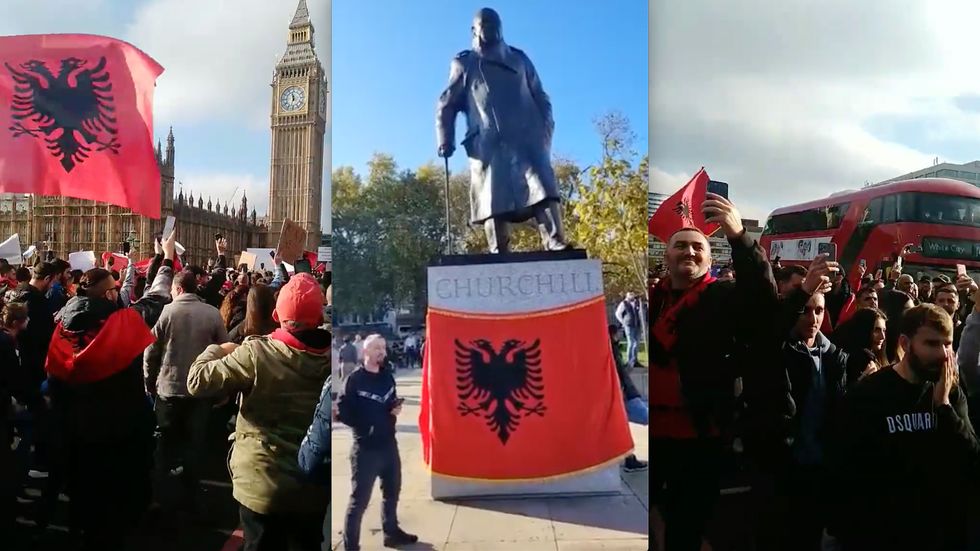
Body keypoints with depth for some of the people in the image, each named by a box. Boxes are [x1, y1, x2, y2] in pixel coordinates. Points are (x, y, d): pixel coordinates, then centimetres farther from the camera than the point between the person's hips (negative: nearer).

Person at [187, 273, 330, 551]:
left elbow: (197, 381, -16)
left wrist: (215, 350, 3)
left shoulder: (258, 353, -19)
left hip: (263, 485, -3)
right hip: (314, 487, 3)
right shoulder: (330, 357, -8)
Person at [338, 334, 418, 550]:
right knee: (360, 498, -3)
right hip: (365, 447, -7)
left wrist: (395, 409, -2)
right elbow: (343, 409, -16)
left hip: (389, 444, 7)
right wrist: (364, 427, -22)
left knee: (392, 491, 22)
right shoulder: (355, 379, -13)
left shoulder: (387, 376, 6)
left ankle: (392, 533, 41)